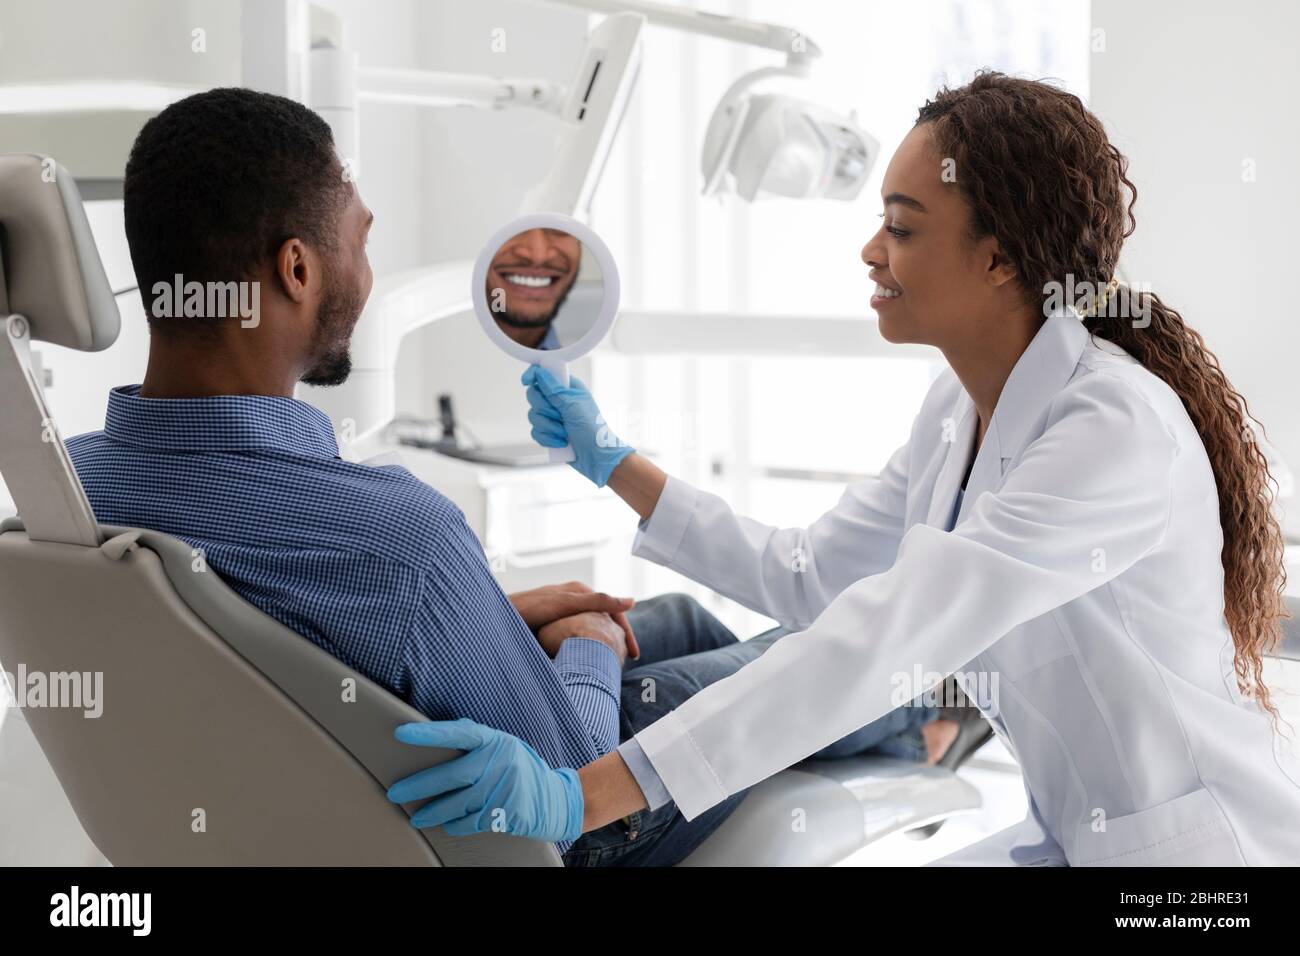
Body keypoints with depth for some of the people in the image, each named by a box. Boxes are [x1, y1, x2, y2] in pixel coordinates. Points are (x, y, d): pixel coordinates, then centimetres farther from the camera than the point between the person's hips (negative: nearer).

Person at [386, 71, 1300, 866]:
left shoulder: (1119, 429, -26)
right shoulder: (960, 410, 3)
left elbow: (888, 632, -36)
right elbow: (807, 576, 11)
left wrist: (589, 794, -41)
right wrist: (610, 463, 9)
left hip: (1199, 847, -7)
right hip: (1077, 836, 7)